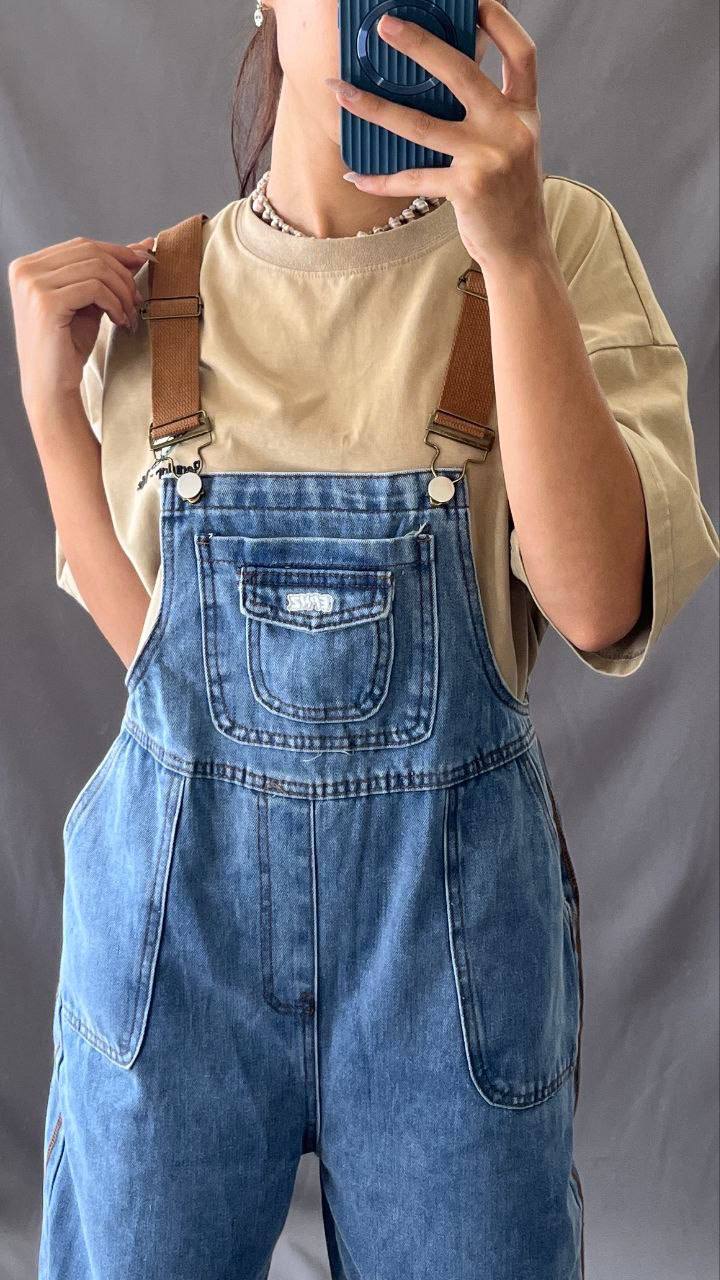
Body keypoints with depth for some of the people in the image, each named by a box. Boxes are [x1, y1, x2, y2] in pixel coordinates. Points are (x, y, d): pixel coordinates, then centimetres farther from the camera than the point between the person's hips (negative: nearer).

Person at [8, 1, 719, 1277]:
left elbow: (601, 606, -17)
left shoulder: (557, 243, -5)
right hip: (176, 885, 2)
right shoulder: (146, 289, 1)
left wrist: (517, 257, -22)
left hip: (450, 898, -1)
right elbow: (142, 637, 4)